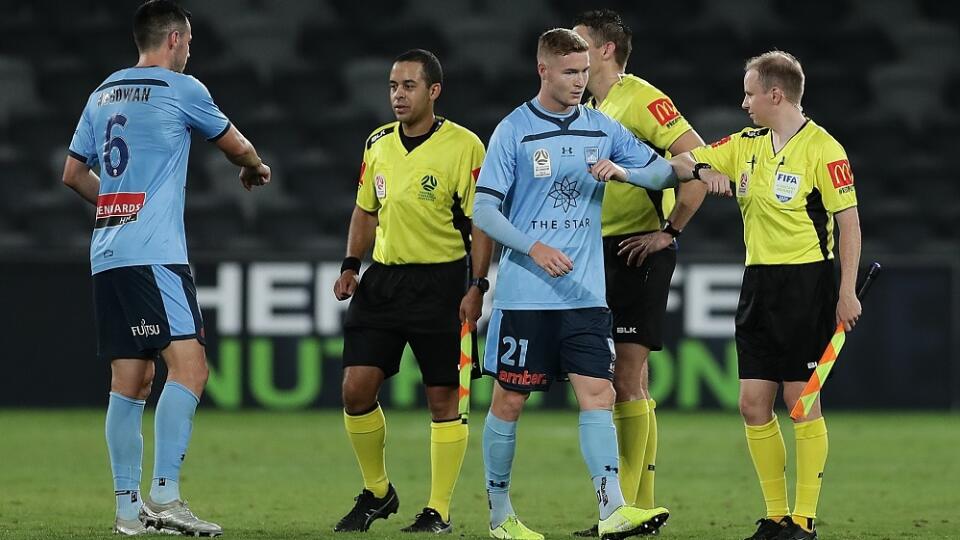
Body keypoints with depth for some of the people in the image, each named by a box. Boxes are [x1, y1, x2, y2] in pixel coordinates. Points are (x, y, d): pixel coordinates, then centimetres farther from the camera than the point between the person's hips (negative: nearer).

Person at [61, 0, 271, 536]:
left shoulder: (103, 95, 18)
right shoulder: (181, 89, -1)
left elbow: (74, 174, 25)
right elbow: (236, 146, 14)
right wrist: (257, 168, 36)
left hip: (108, 252, 8)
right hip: (155, 250, -8)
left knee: (131, 379, 8)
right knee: (188, 365, -13)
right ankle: (165, 495, -24)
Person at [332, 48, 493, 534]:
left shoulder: (464, 147, -8)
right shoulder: (378, 144, 9)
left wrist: (477, 286, -14)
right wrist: (351, 265, 9)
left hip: (441, 284, -5)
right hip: (383, 279, 5)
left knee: (443, 398, -1)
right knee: (356, 389, -2)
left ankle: (438, 511, 8)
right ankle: (376, 493, 17)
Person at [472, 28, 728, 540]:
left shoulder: (603, 128, 8)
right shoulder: (513, 130, -4)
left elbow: (665, 173, 13)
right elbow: (484, 210, -6)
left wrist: (623, 172, -8)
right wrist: (534, 248, -19)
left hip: (584, 294, 3)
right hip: (523, 292, -3)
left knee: (597, 393, -9)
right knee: (509, 400, 3)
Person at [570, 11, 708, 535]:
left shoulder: (641, 100, -12)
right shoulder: (587, 111, 15)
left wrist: (669, 229, -17)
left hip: (639, 251, -9)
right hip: (599, 254, 9)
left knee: (627, 378, -10)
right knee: (624, 382, 10)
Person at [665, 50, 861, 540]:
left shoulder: (822, 149, -10)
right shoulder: (746, 145, 11)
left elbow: (849, 221, -10)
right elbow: (683, 160, 14)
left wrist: (847, 292, -14)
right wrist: (702, 171, -10)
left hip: (807, 280, -7)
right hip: (759, 282, 7)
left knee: (801, 400, -4)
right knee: (754, 403, 4)